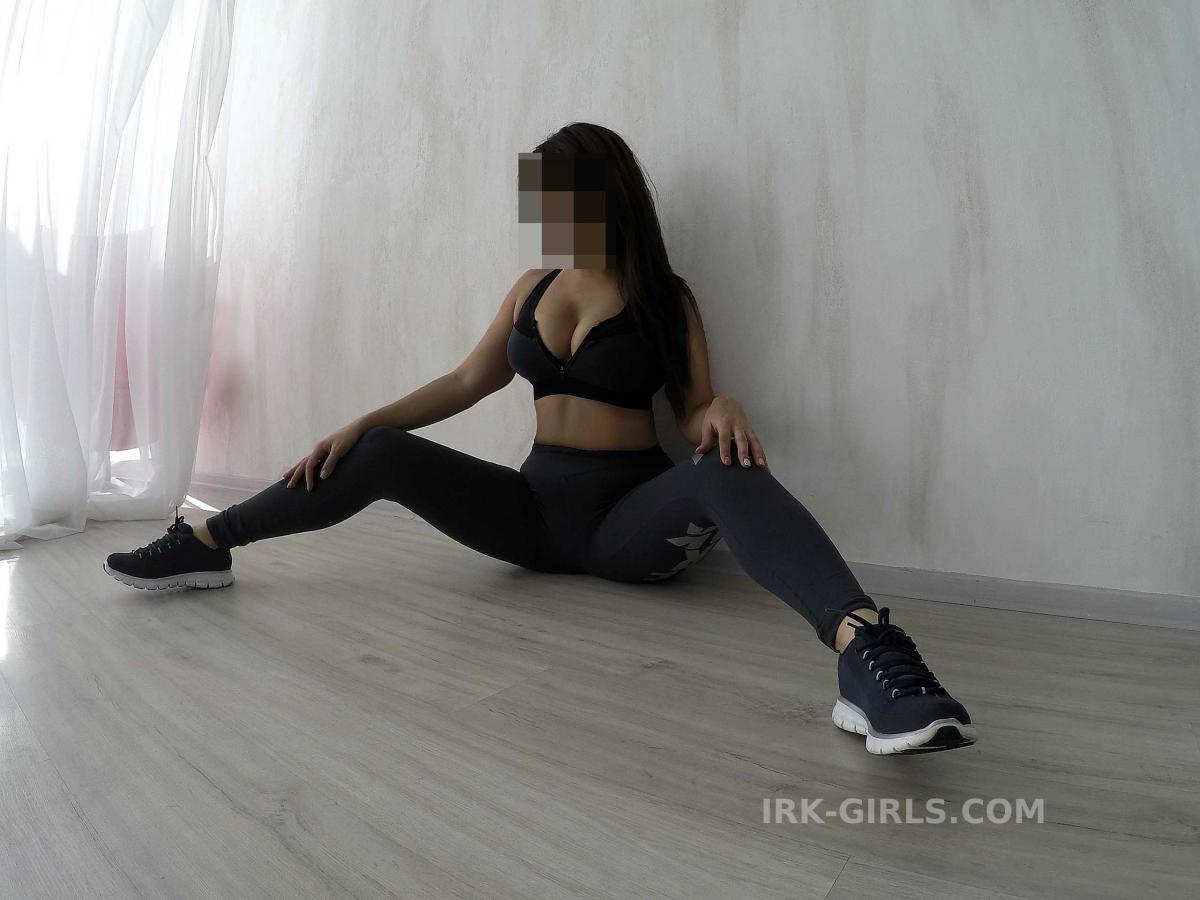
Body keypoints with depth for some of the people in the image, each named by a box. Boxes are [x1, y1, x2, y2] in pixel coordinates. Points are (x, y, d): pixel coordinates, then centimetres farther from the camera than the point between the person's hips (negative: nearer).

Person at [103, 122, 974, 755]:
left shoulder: (668, 299, -2)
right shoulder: (532, 288, 10)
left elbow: (694, 411, -5)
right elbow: (466, 383, 13)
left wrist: (723, 410, -30)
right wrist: (359, 423, 7)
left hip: (635, 514, -4)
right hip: (539, 505, 4)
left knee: (726, 473, -36)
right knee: (382, 455, -10)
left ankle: (867, 652, -56)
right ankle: (204, 546, 3)